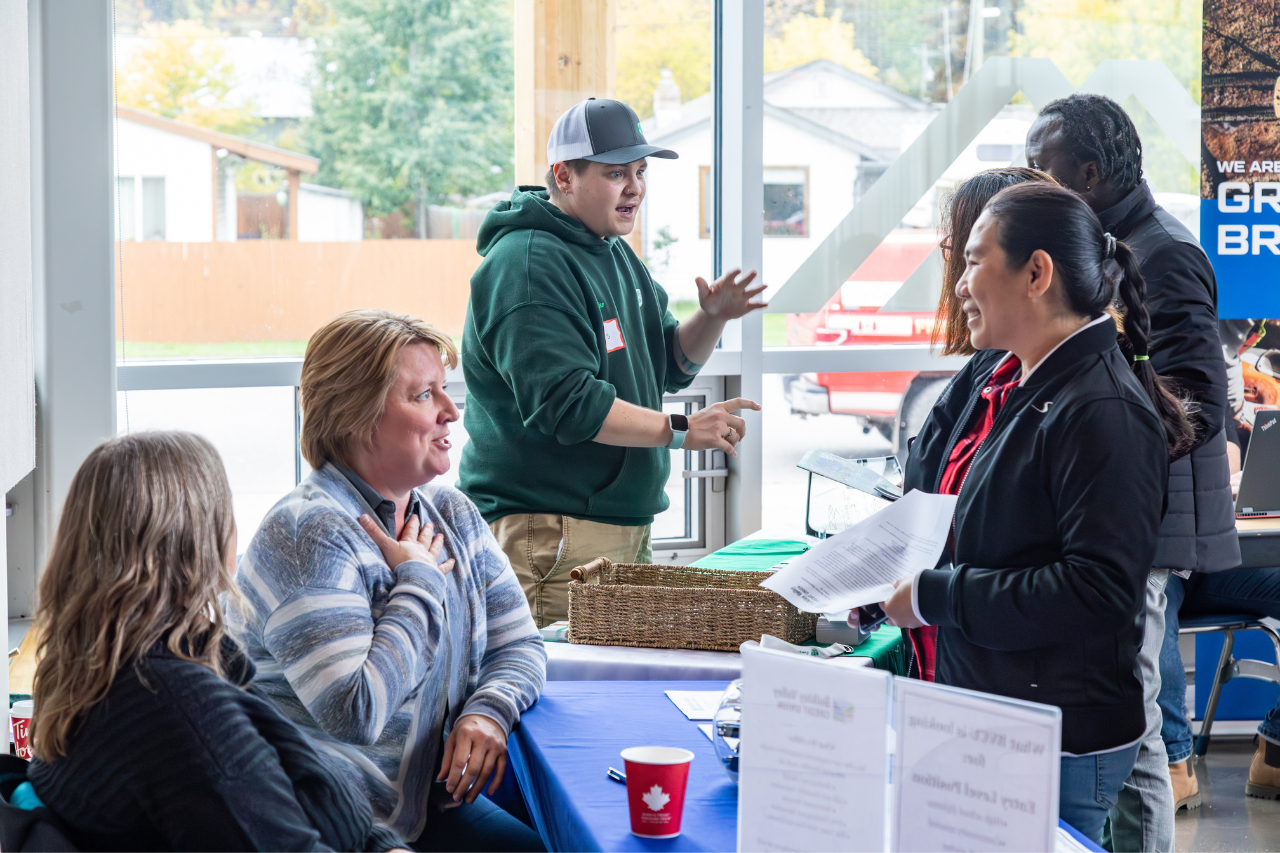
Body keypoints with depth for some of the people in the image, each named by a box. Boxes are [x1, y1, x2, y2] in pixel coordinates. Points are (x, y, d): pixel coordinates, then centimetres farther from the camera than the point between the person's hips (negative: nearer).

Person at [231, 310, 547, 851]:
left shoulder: (452, 513, 10)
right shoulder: (308, 534, -16)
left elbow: (520, 646, 14)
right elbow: (356, 713, -24)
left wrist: (488, 711, -9)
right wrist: (419, 580, -13)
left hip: (436, 784, 7)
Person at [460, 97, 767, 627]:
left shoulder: (615, 254, 18)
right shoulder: (528, 265, -14)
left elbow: (669, 367, 22)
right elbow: (564, 403, -23)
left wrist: (711, 319, 1)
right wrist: (680, 430, -24)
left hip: (624, 523, 9)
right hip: (548, 533, -9)